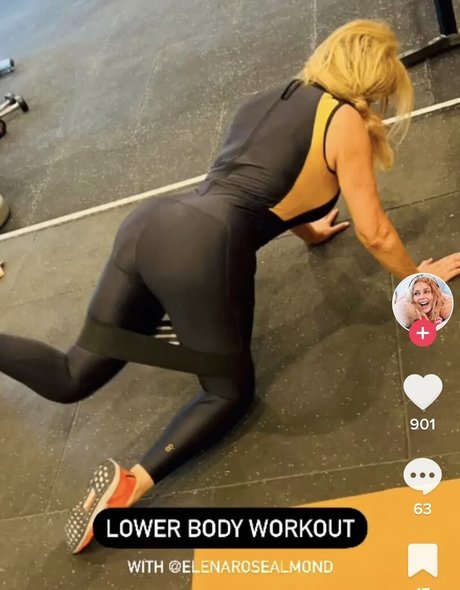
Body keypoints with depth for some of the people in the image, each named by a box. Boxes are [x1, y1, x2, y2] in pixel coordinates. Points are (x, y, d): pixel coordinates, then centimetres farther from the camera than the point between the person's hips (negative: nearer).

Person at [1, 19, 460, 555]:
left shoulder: (269, 99, 28)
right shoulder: (345, 120, 7)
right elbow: (373, 233, 10)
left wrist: (307, 230, 56)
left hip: (150, 223, 7)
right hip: (199, 248, -7)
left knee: (74, 376, 15)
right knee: (230, 392, 11)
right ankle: (132, 483, -12)